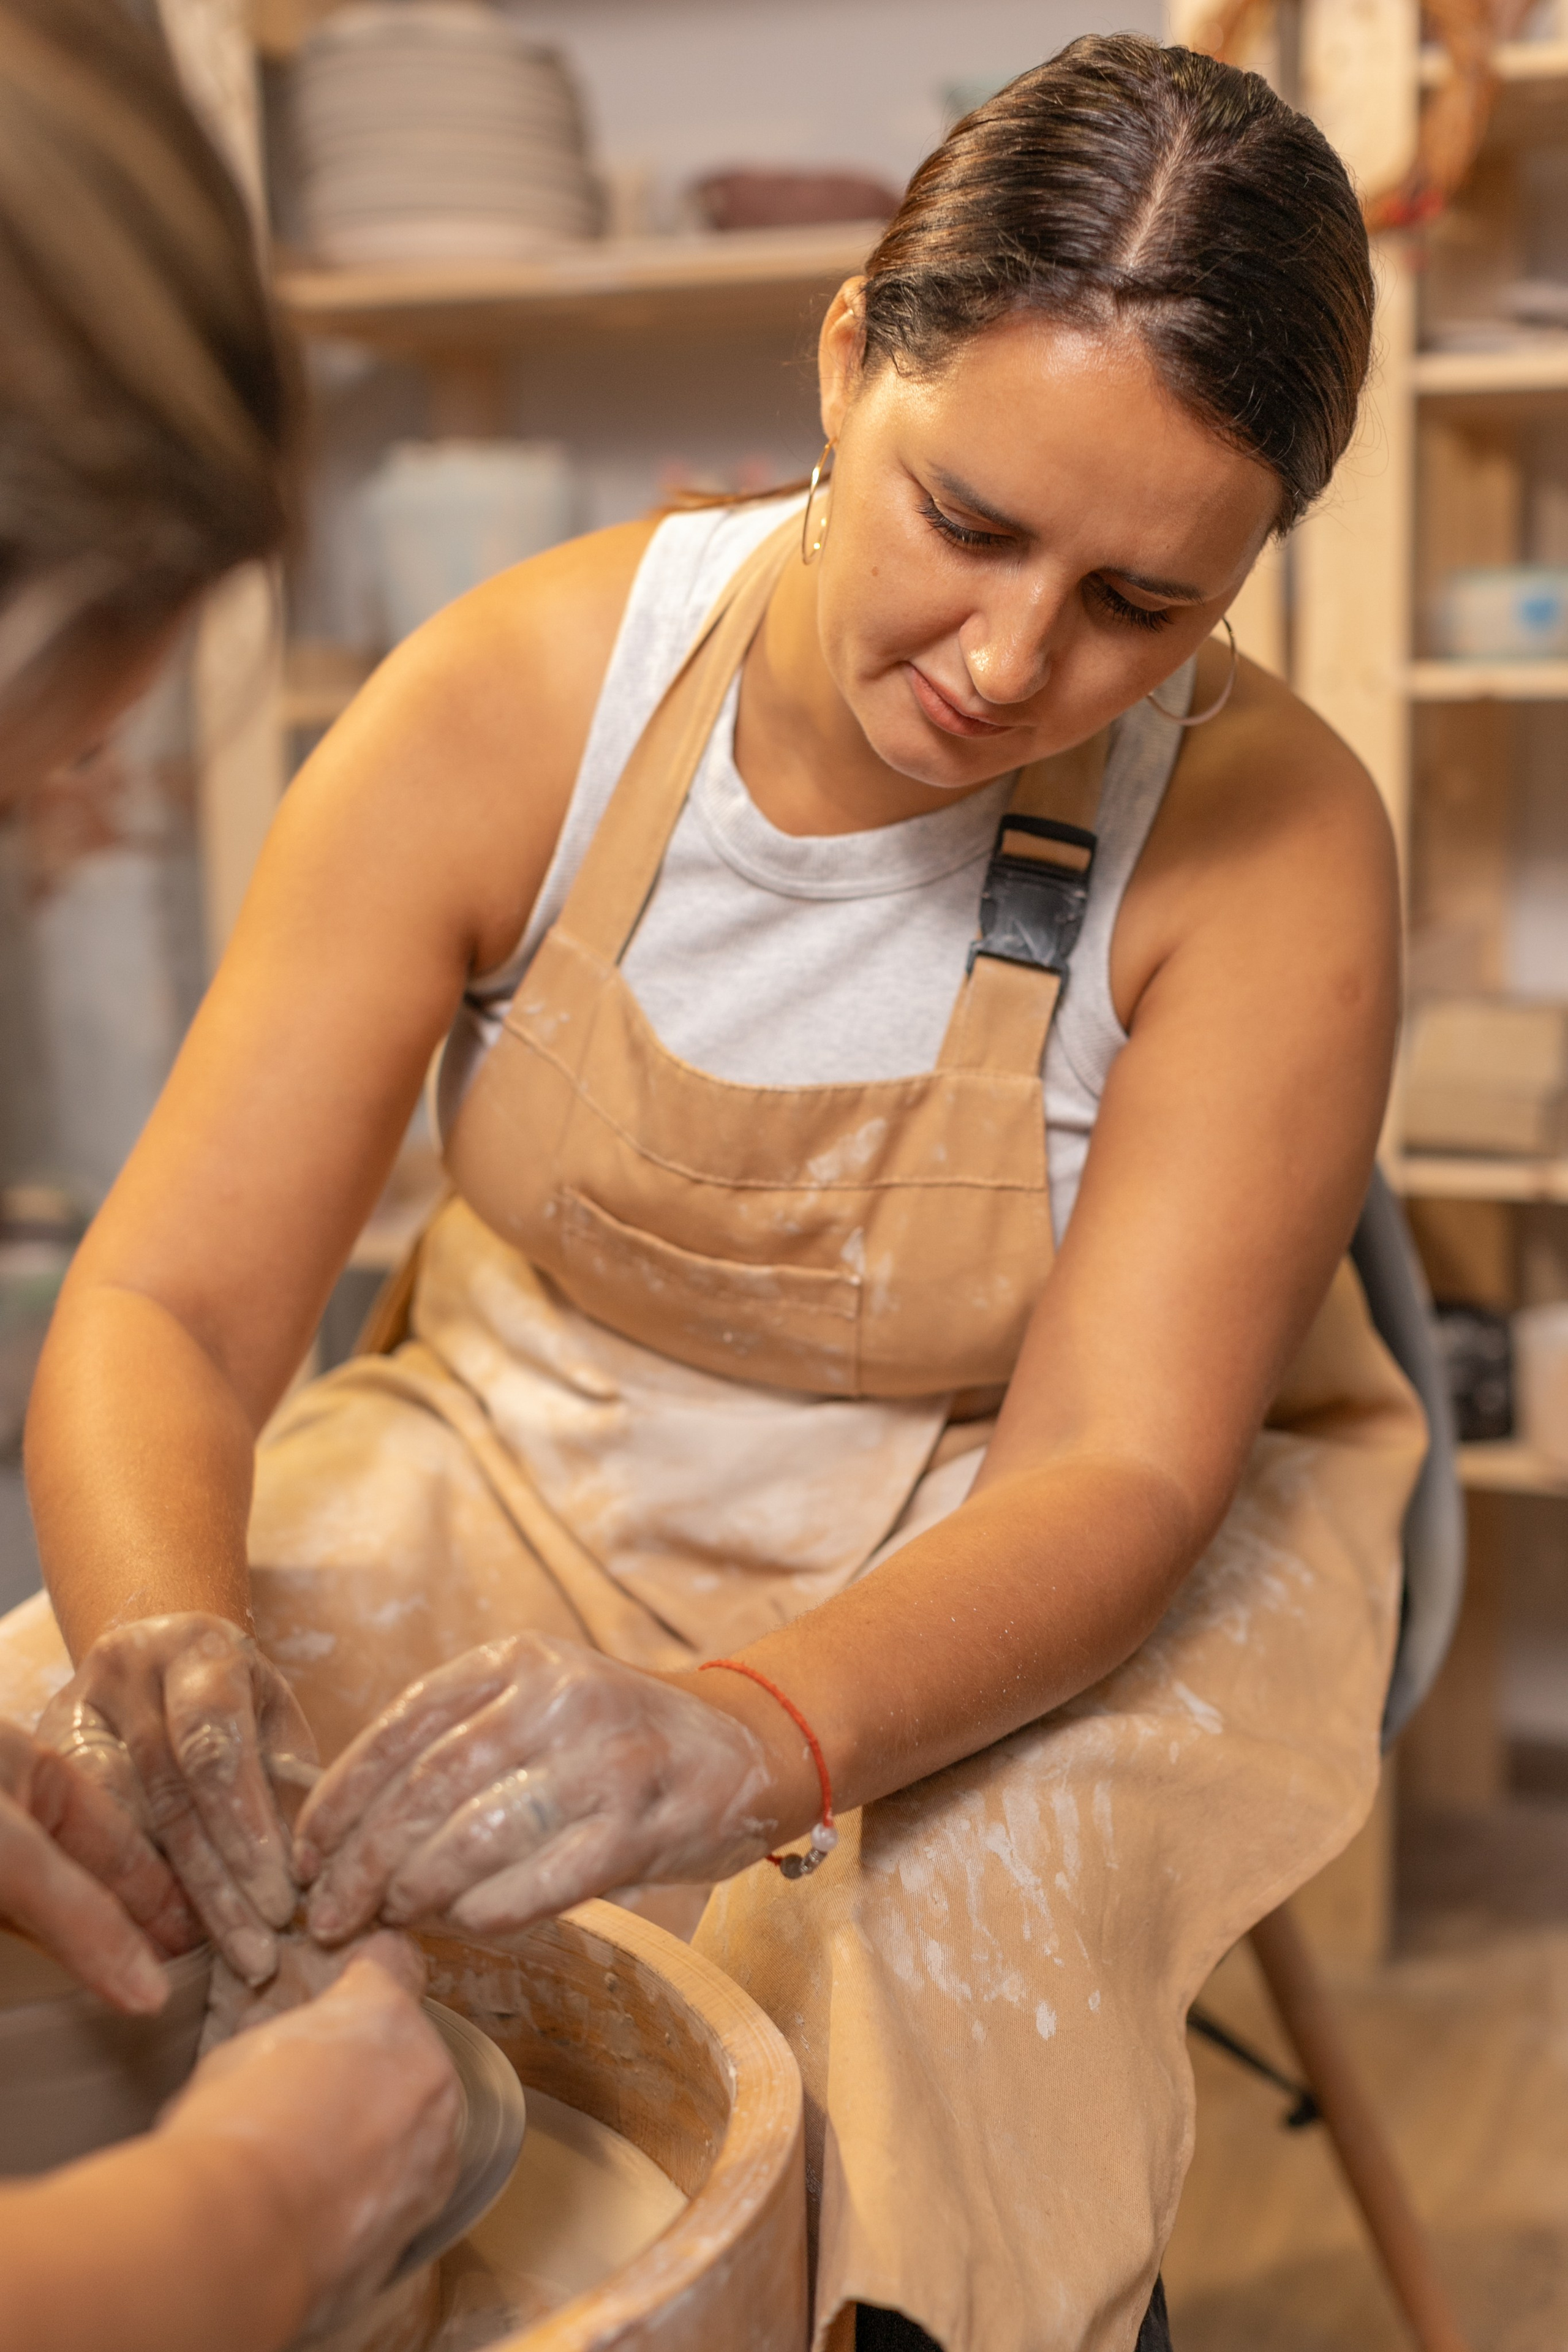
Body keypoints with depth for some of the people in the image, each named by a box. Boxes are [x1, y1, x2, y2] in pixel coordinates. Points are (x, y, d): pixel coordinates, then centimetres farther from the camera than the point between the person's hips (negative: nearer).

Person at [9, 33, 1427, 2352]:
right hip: (534, 1460, 2)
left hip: (1024, 1548, -1)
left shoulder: (1266, 840, -20)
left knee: (948, 1932, -32)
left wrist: (751, 1731, -45)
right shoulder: (509, 702, -17)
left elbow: (1115, 1470, -24)